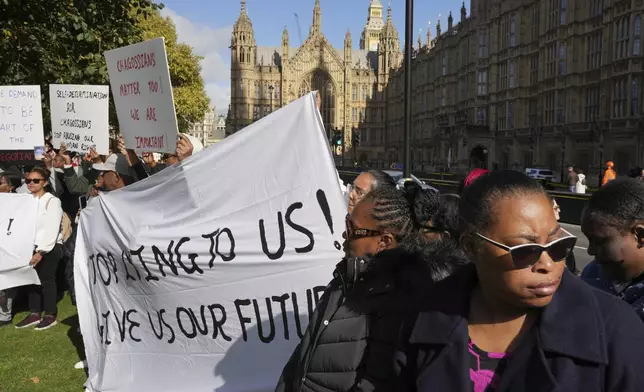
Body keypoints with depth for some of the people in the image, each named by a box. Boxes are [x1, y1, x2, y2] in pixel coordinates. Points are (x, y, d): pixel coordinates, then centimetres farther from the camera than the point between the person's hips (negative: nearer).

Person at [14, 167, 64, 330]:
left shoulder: (52, 201, -8)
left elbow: (52, 229, -13)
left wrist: (41, 251, -18)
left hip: (49, 248, -6)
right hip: (31, 246, 6)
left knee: (47, 280, 1)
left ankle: (50, 315, 11)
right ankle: (34, 314, 21)